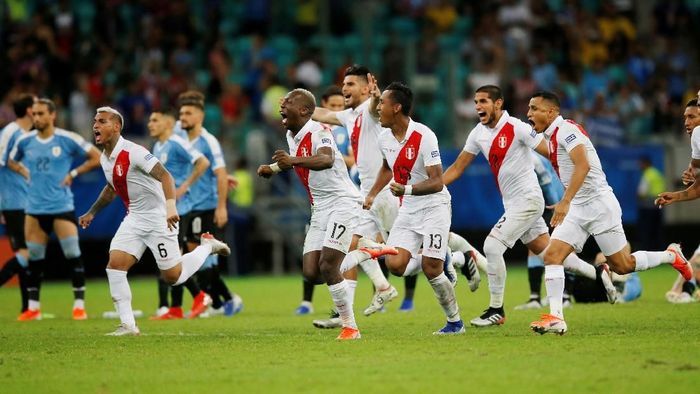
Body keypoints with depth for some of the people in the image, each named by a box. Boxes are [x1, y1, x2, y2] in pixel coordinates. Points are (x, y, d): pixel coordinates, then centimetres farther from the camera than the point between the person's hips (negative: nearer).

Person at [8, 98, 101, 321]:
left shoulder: (68, 139, -7)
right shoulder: (25, 141, 4)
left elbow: (96, 157, -1)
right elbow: (12, 161, 23)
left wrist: (73, 174, -7)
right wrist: (25, 173, 5)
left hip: (62, 207, -3)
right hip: (34, 208, 3)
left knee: (73, 255, -8)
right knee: (34, 258, 6)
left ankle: (79, 305, 0)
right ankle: (33, 307, 16)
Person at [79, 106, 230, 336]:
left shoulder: (133, 152, -21)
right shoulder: (105, 158, 6)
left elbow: (164, 175, -30)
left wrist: (170, 205, -44)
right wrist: (92, 213, 31)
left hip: (159, 218, -7)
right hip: (134, 218, 7)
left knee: (173, 277, -1)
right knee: (115, 265, -10)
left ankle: (207, 246, 25)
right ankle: (128, 325, -5)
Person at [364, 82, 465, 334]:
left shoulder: (424, 136, -20)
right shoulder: (385, 138, 1)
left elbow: (437, 182, -23)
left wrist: (407, 189, -37)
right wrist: (373, 194, 20)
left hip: (433, 207, -6)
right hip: (407, 211, 6)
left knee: (431, 269, -11)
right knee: (395, 265, -12)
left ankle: (455, 321, 7)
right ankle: (436, 262, 16)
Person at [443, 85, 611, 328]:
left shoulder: (516, 128, -16)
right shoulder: (478, 133, 7)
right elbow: (457, 167, 13)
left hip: (527, 199, -8)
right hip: (512, 204, 8)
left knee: (492, 246, -14)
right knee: (547, 252, 12)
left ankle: (496, 311, -5)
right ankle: (597, 274, 28)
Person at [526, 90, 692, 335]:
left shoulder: (565, 129, -18)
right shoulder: (552, 135, 11)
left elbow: (583, 165, -32)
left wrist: (565, 201, -38)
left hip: (599, 204, -9)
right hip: (576, 209, 9)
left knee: (622, 266, 2)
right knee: (552, 255, -10)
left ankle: (671, 256, 25)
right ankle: (555, 317, -14)